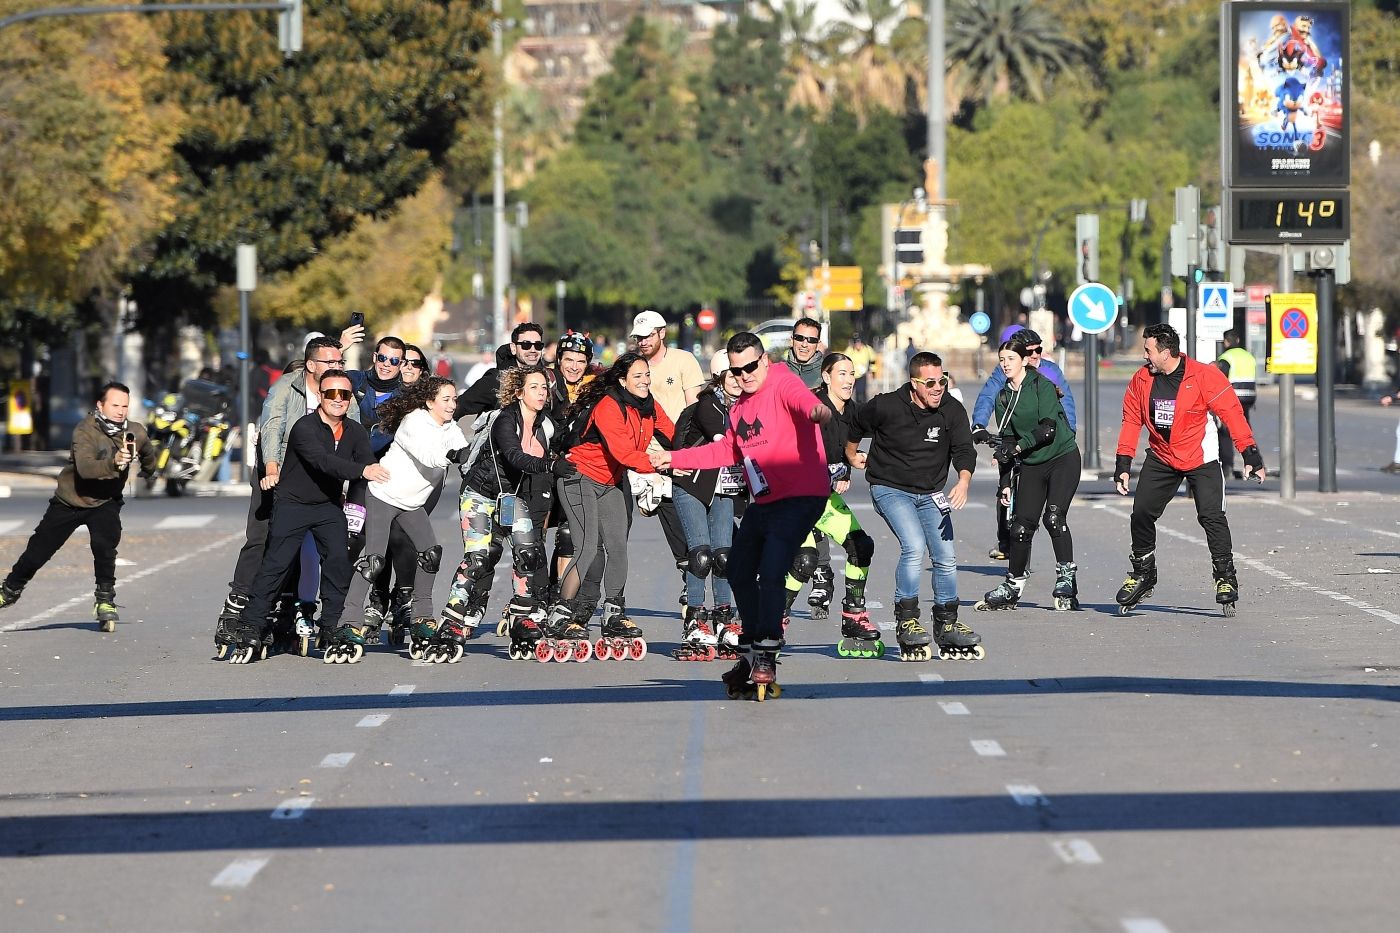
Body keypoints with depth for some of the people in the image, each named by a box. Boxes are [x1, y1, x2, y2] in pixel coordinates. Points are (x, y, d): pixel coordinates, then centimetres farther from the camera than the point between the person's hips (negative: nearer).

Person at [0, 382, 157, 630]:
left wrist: (148, 471, 35)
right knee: (38, 550, 8)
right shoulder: (85, 431, -24)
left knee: (105, 544, -27)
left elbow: (148, 454, 16)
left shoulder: (135, 433, -10)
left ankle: (105, 599, -13)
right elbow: (85, 468, -40)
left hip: (106, 502, 2)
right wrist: (113, 462, -55)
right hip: (70, 500, -2)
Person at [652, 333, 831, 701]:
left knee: (770, 573, -20)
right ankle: (751, 653, 32)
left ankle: (766, 659, -15)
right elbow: (727, 451, 32)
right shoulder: (739, 408, 17)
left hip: (800, 497, -10)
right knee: (739, 573, 17)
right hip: (762, 502, 10)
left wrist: (816, 410, -60)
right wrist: (675, 459, 31)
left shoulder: (783, 385, -11)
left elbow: (802, 400, -36)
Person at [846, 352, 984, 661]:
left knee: (946, 557, 1)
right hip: (890, 488, -4)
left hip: (931, 494, 4)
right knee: (914, 546, -24)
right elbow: (858, 423, 6)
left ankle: (947, 625, 17)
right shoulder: (886, 406, -14)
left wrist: (963, 481, -35)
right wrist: (851, 454, 24)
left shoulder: (952, 410, -7)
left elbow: (964, 448, -15)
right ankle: (906, 621, -16)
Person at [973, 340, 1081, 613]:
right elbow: (1007, 442, 12)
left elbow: (1048, 428, -18)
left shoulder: (1042, 386, -9)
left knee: (1053, 516, -22)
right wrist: (1005, 483, 7)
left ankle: (1066, 579, -18)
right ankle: (1012, 586, 12)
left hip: (1063, 459, -5)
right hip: (1030, 466, 5)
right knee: (1021, 525, -1)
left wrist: (1018, 446, -25)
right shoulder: (1003, 398, 9)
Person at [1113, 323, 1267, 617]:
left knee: (1211, 516, -16)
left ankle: (1225, 579, -6)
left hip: (1200, 460, -5)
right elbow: (1131, 421, 6)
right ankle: (1142, 575, 18)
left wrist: (1250, 454, -20)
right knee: (1141, 514, 1)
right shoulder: (1141, 380, -3)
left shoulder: (1204, 376, -17)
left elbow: (1232, 413, -16)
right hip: (1160, 458, 5)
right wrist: (1123, 464, 2)